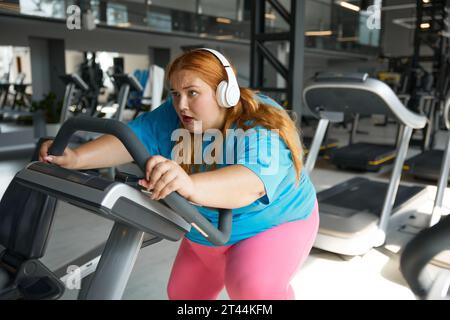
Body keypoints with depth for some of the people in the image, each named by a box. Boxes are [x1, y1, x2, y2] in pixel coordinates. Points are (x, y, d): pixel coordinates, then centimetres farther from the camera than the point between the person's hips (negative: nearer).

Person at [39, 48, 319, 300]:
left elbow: (248, 183, -50)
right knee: (183, 293, 16)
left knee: (256, 286, -31)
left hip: (274, 225, -5)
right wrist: (76, 158, -34)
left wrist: (190, 186, -67)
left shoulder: (261, 130, -33)